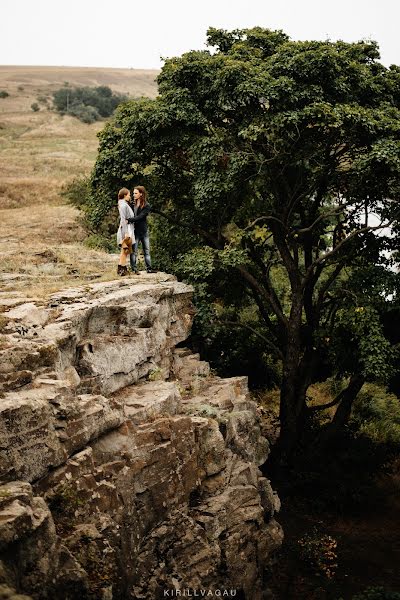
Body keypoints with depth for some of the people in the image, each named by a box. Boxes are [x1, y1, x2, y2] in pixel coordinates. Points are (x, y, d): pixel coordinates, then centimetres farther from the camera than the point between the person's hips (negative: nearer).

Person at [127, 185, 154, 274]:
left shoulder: (147, 206, -6)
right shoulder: (133, 204, 4)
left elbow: (139, 217, -18)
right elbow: (129, 215, 7)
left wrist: (129, 220, -26)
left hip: (144, 231, 0)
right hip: (135, 231, 0)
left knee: (147, 251, 8)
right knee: (134, 251, -1)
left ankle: (149, 268, 14)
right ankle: (134, 269, 2)